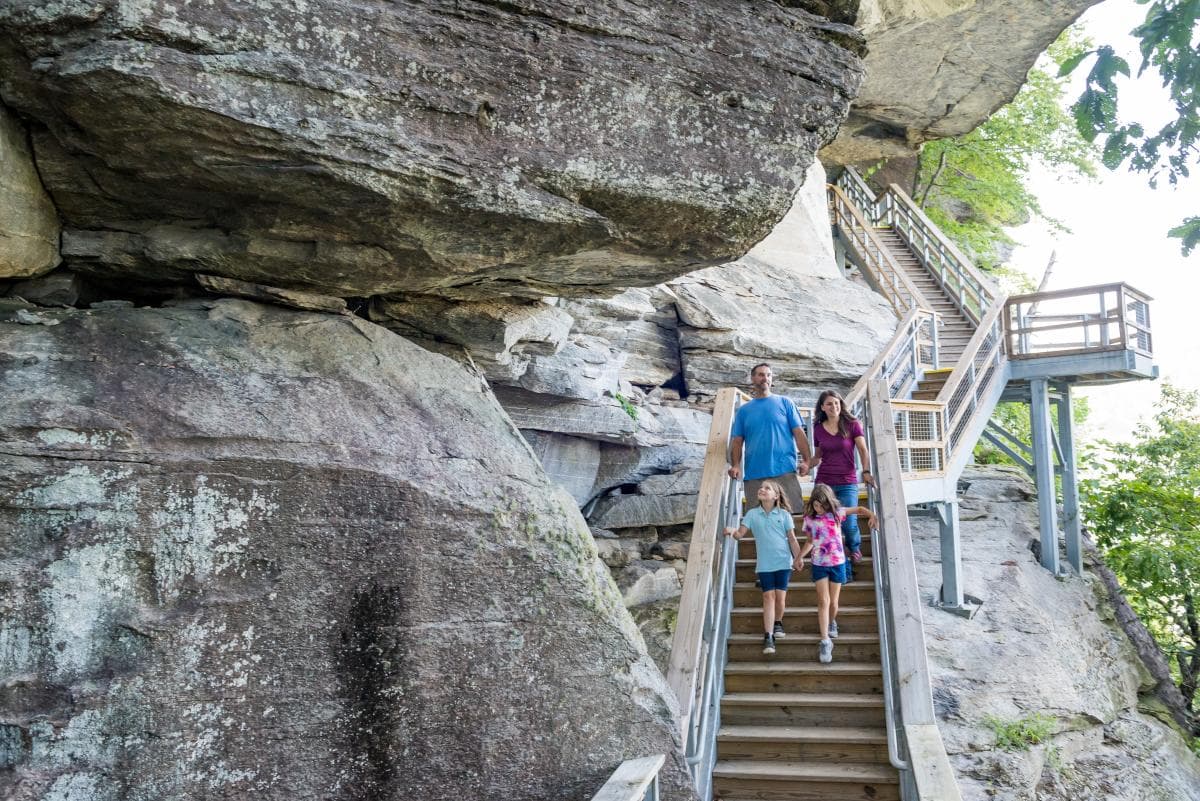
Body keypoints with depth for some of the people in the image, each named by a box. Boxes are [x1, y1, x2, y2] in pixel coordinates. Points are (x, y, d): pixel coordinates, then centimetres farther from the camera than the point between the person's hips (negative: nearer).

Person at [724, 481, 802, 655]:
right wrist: (732, 531, -22)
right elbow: (741, 533, -1)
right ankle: (768, 636, -7)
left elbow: (792, 538, 4)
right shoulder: (752, 514, 4)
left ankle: (778, 624, 27)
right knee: (768, 596, -6)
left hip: (783, 562, 0)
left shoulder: (784, 514, 2)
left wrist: (798, 558, 1)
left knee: (780, 596, 0)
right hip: (764, 564, 0)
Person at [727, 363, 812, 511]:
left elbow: (799, 433, 5)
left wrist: (806, 461, -6)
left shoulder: (785, 403, 11)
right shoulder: (743, 410, 15)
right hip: (754, 475, 2)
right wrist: (736, 466, -6)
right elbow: (737, 441, 10)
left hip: (785, 472, -2)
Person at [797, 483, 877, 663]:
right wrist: (800, 557, 5)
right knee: (823, 601, -8)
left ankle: (831, 622, 42)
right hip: (819, 565, 0)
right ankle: (825, 641, -7)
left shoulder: (836, 513, -6)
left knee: (833, 602, 9)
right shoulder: (809, 519, -2)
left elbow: (859, 509, -1)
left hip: (837, 563, 0)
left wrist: (871, 515, -19)